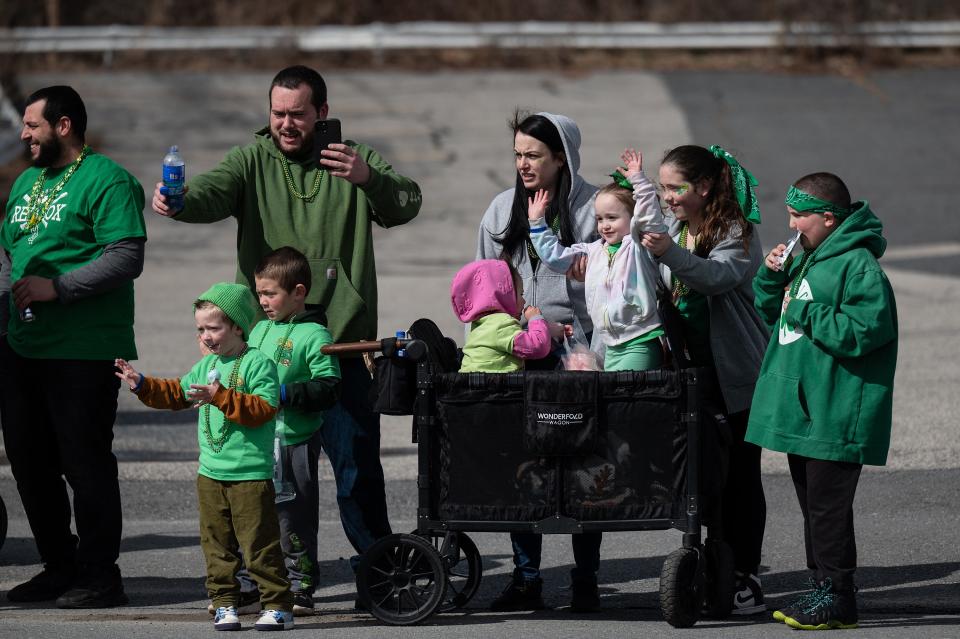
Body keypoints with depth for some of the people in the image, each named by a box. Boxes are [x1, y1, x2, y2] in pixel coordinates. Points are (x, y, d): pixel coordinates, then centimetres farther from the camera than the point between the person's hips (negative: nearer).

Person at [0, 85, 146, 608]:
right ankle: (60, 567, 22)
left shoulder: (106, 180, -9)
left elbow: (127, 257, -17)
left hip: (85, 351, -9)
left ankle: (100, 576, 3)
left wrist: (57, 287, -21)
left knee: (85, 463, -5)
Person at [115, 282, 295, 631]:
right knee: (217, 543, 9)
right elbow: (177, 393, 24)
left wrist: (222, 397, -25)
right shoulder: (207, 365, 13)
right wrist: (142, 384, 12)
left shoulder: (258, 363, -10)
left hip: (251, 474, -7)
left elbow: (264, 409, -19)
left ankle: (278, 606, 1)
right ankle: (224, 603, 16)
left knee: (260, 544, -5)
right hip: (210, 472, 7)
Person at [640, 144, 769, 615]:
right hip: (694, 368, 6)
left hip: (735, 371, -6)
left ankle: (746, 578, 2)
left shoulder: (738, 232, -13)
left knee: (741, 474, -3)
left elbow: (718, 276, -31)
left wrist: (670, 253, -48)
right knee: (708, 473, 8)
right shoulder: (672, 227, 8)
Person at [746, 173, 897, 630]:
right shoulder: (806, 259, 16)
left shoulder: (858, 266, -14)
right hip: (802, 411, 10)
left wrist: (805, 313, -16)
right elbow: (772, 312, 25)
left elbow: (862, 332, -23)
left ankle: (837, 597, -3)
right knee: (811, 503, 15)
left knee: (827, 505, -8)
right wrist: (772, 277, 6)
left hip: (834, 416, -10)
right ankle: (824, 588, 22)